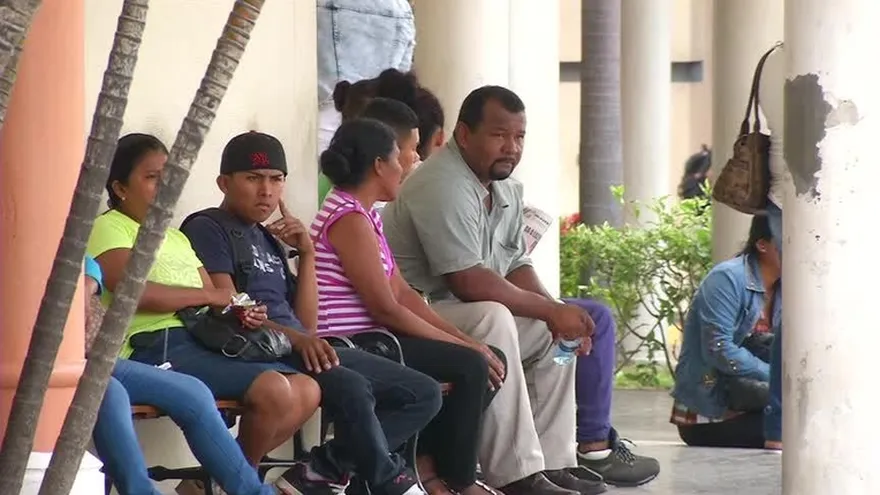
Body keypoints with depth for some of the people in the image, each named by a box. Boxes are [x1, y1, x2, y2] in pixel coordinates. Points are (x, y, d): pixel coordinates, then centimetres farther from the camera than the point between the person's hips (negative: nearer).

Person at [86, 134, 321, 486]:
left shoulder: (177, 238, 28)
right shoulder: (110, 228, 1)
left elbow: (217, 305, 22)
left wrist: (241, 314, -3)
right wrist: (207, 296, -7)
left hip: (201, 343, 9)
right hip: (154, 348, -9)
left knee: (307, 391, -5)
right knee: (275, 390, -25)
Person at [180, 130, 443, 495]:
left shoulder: (267, 238, 25)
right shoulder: (207, 228, 1)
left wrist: (307, 255, 11)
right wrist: (295, 338, -26)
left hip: (303, 350, 9)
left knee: (424, 393, 1)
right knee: (352, 389, -36)